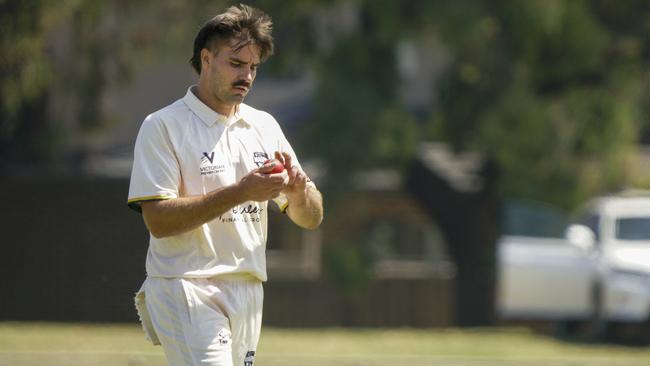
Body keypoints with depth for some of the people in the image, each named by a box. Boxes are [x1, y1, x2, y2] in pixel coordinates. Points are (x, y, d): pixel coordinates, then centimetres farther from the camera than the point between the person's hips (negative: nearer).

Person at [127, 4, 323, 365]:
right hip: (186, 293, -6)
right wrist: (241, 192, -22)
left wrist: (297, 190, -12)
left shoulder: (264, 126, 14)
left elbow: (311, 218, 12)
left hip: (247, 294, 6)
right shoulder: (163, 127, -4)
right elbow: (158, 220, -15)